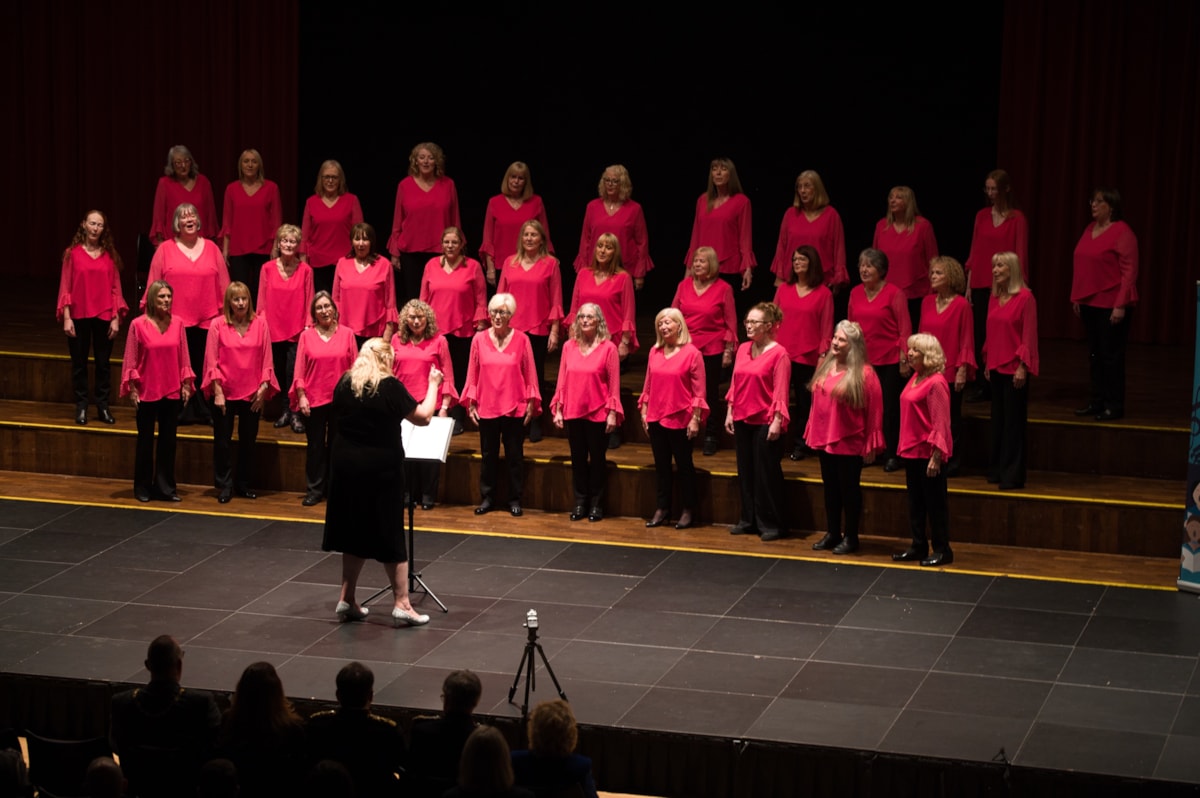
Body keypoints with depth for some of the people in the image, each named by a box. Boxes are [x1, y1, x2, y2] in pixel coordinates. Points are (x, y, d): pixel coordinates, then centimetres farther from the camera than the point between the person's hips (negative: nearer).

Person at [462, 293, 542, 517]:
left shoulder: (521, 339, -4)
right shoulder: (479, 339, 0)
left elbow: (529, 374, 0)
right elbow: (472, 375, 4)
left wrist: (531, 403, -3)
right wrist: (470, 404, 2)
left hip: (515, 408, -1)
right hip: (487, 408, 1)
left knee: (514, 456, 6)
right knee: (488, 455, 10)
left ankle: (514, 499, 15)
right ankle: (487, 497, 19)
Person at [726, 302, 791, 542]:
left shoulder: (778, 353, -10)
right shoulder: (743, 350, 9)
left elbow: (780, 392, -12)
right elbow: (734, 384, 13)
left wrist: (777, 421, -16)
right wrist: (730, 412, 9)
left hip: (765, 421, -7)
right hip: (742, 419, 7)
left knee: (767, 473, -1)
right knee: (745, 471, 12)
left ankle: (771, 524, 7)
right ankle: (749, 520, 22)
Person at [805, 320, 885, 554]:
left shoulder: (864, 374, -15)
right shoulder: (825, 366, 5)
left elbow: (874, 411, -13)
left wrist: (871, 445, -13)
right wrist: (812, 432, 9)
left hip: (849, 443, -6)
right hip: (824, 439, 6)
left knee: (849, 489, 4)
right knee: (830, 488, 15)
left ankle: (851, 537, 14)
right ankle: (832, 534, 25)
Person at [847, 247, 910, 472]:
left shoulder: (894, 293, -7)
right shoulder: (855, 293, 7)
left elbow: (905, 328, -7)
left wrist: (904, 358, -10)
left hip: (888, 361, -4)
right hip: (861, 359, 4)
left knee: (889, 407, 1)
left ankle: (891, 455, 8)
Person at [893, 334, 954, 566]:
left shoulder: (936, 382, -16)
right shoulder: (915, 378, 10)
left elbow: (940, 423, -18)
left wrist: (936, 456, -20)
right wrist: (904, 446, 15)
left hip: (928, 452, -9)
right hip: (912, 450, 9)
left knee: (935, 502, 0)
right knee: (915, 501, 14)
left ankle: (942, 550, 8)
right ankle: (918, 547, 23)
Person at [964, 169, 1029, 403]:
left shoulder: (1017, 218, -3)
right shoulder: (982, 216, 10)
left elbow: (1021, 255, -3)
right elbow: (974, 252, 12)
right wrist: (969, 285, 9)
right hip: (980, 285, 4)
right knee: (979, 335, 3)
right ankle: (981, 386, 9)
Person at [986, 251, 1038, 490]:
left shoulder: (1025, 297, -11)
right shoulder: (994, 298, 9)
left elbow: (1029, 335, -13)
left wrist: (1022, 367, -16)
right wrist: (988, 363, 13)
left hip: (1014, 368, -7)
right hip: (996, 367, 7)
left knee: (1013, 421, -3)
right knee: (998, 420, 12)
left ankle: (1012, 476, 2)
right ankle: (997, 470, 20)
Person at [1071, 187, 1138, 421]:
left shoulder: (1122, 233, -11)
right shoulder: (1090, 229, 11)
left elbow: (1130, 271, -14)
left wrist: (1121, 305, -18)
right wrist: (1076, 297, 12)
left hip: (1111, 304, -7)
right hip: (1089, 303, 7)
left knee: (1111, 355, -2)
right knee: (1094, 354, 11)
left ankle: (1114, 406, 5)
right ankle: (1096, 401, 19)